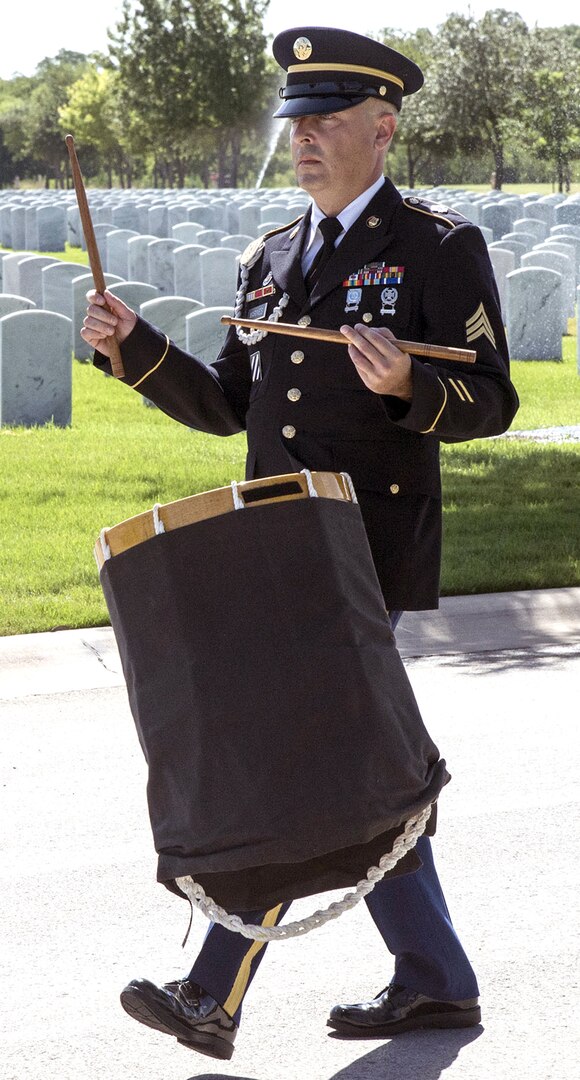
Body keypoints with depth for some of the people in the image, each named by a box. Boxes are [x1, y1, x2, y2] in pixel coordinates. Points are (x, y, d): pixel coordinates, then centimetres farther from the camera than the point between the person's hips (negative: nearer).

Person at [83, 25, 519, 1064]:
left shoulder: (441, 246, -4)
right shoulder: (268, 261, 15)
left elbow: (490, 400, -8)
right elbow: (227, 405, 17)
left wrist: (407, 384, -28)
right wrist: (135, 344, 3)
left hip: (373, 548, -7)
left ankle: (215, 995, -6)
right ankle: (435, 983, 21)